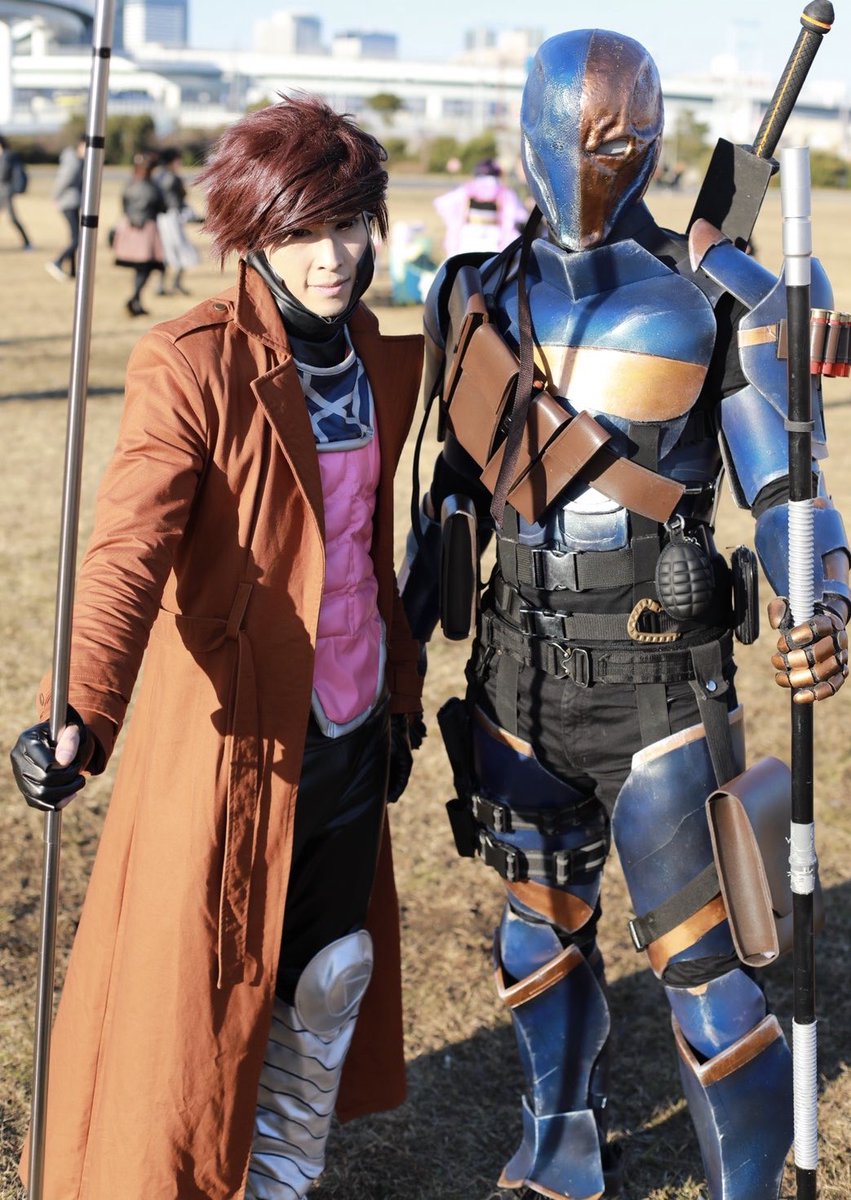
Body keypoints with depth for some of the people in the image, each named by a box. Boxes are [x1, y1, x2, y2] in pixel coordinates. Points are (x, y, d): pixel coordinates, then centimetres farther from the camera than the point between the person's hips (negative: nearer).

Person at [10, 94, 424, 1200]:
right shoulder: (195, 366, -17)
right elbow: (129, 547, -31)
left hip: (348, 732, 7)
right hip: (235, 736, -7)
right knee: (198, 994, 4)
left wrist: (401, 692, 21)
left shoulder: (385, 361, 4)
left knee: (336, 972, 18)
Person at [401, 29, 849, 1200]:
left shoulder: (715, 293, -5)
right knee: (542, 927, 18)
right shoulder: (486, 292, 7)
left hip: (657, 677, -4)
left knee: (698, 956, -4)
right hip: (518, 671, 5)